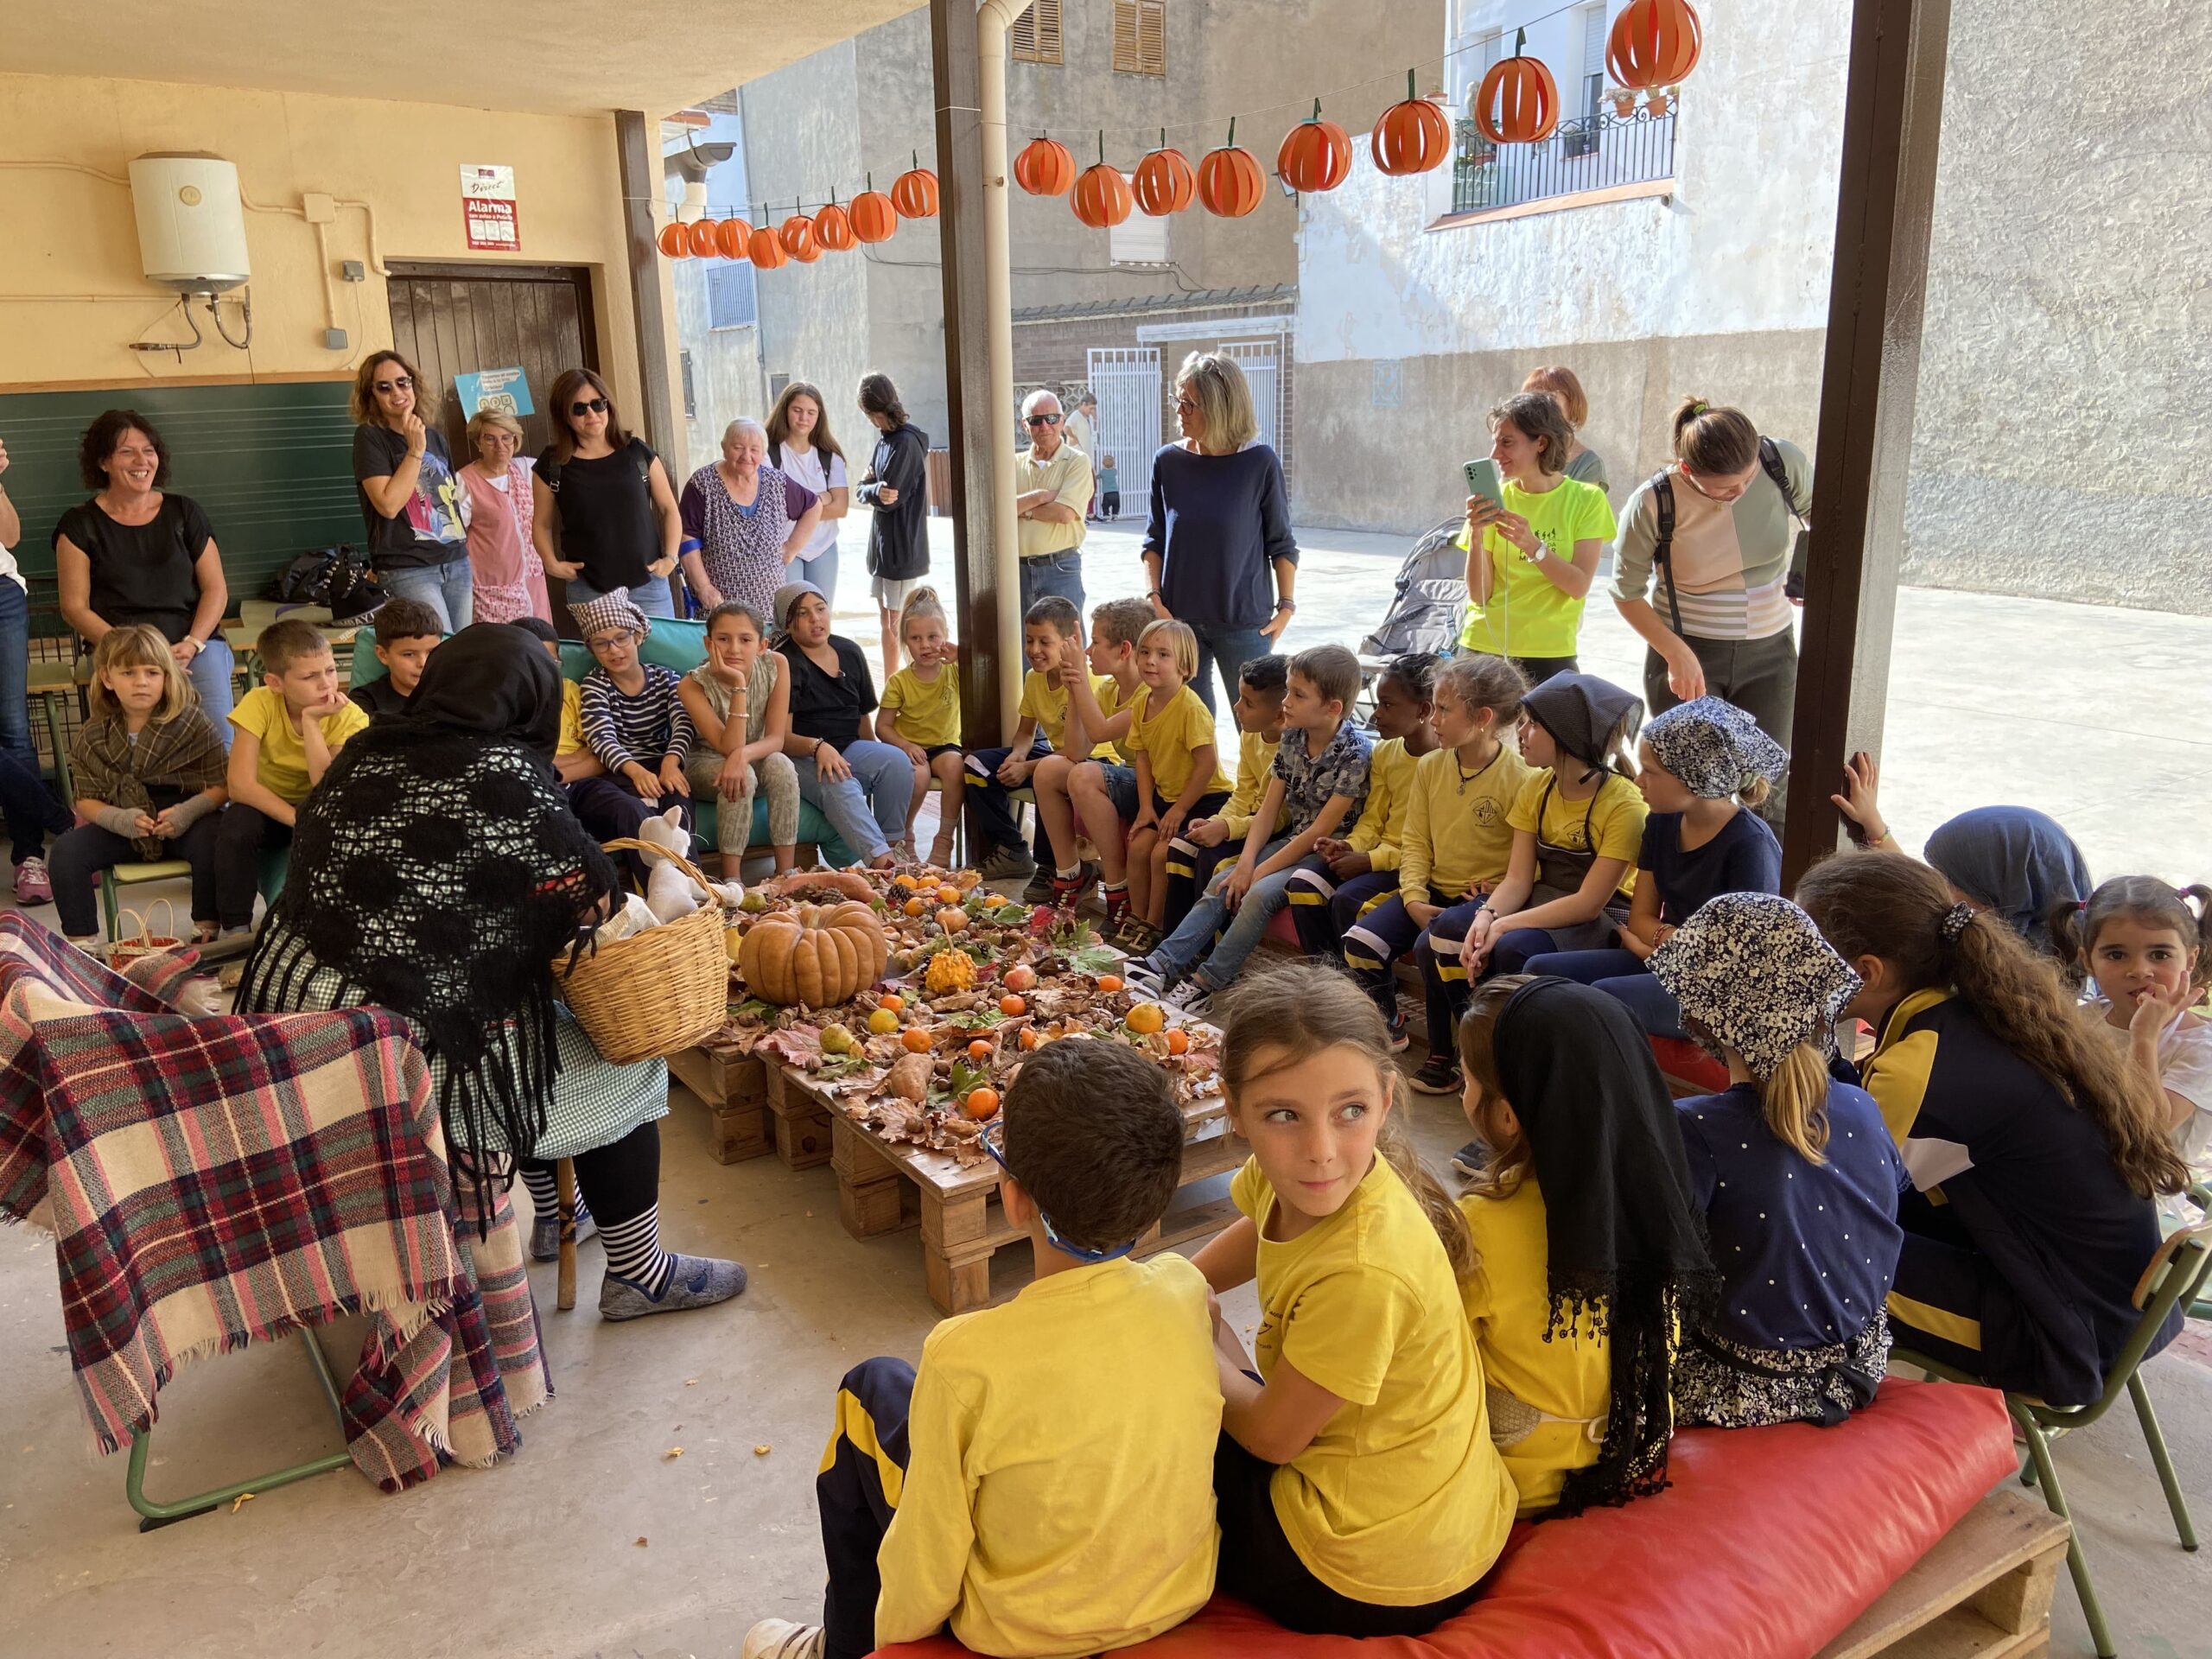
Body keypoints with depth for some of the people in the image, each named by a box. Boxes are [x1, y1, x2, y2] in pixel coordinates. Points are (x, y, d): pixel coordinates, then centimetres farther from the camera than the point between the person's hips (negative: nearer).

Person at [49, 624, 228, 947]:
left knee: (211, 841, -34)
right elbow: (86, 801, 5)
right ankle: (80, 942, -5)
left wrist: (189, 811, -26)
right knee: (67, 851, -18)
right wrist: (119, 819, -17)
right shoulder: (92, 736, 4)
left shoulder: (193, 722, -6)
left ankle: (207, 931, -18)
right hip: (123, 826, 3)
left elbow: (222, 785, -7)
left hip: (184, 822, -3)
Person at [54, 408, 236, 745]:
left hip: (194, 644, 1)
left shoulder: (183, 511, 14)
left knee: (220, 740, -25)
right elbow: (75, 608, 4)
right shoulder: (80, 525, 8)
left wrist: (192, 644, -8)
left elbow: (216, 590, 10)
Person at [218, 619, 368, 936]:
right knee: (238, 822, -31)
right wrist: (297, 819, -36)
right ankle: (236, 928, -15)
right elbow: (240, 784, -27)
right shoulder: (259, 703, -21)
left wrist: (310, 720, -35)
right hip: (267, 809, 0)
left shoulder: (348, 716, -20)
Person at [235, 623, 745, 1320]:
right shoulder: (503, 777, -15)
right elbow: (595, 901, -9)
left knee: (535, 1022, 29)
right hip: (391, 1053, -8)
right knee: (621, 1075, 9)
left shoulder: (364, 753, 5)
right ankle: (638, 1275, 21)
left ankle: (545, 1217, 43)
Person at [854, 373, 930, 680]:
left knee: (898, 624, -4)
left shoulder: (906, 443, -17)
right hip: (883, 543, 9)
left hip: (903, 547, -9)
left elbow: (889, 498, -20)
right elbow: (864, 489, 9)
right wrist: (874, 489, -11)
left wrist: (869, 489, -2)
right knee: (886, 621, 14)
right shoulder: (886, 438, 11)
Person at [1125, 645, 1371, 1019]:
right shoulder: (1292, 737, 1)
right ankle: (1163, 963, -14)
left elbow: (1321, 830, -20)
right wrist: (1247, 860, -12)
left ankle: (1204, 983, -20)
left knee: (1260, 894, -26)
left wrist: (1261, 871, -19)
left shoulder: (1354, 753, -20)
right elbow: (1268, 807, 2)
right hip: (1291, 842, 7)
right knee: (1224, 883, -10)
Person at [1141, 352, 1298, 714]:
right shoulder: (1168, 462, 2)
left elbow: (1281, 544, 0)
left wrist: (1287, 605, -4)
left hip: (1244, 622, -3)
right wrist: (1154, 597, -2)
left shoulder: (1260, 463, -6)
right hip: (1180, 619, 3)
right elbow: (1155, 541, 9)